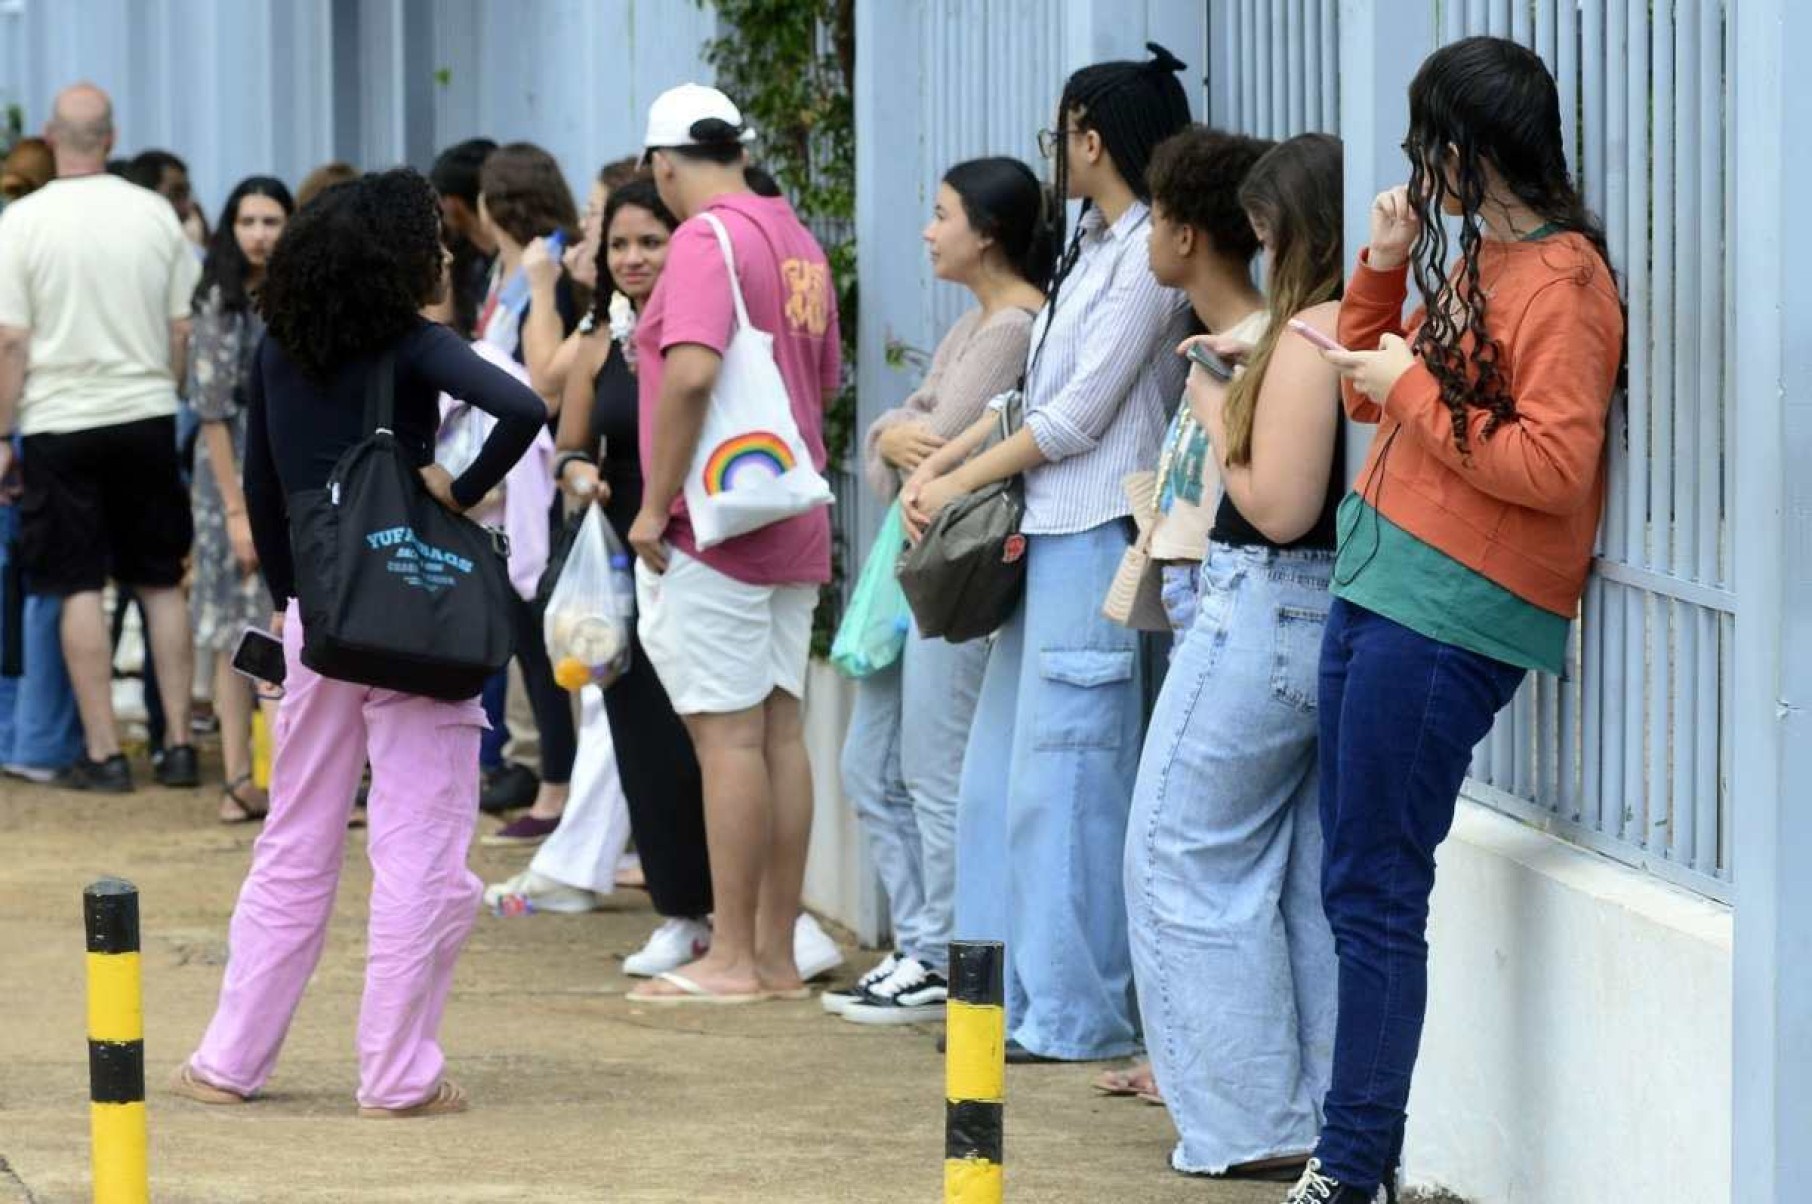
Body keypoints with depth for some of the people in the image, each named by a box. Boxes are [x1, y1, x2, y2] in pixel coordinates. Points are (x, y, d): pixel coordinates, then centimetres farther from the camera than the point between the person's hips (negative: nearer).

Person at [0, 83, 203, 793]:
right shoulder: (155, 215, 0)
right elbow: (186, 328, 5)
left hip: (60, 424, -3)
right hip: (147, 416, 3)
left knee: (79, 589, 2)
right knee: (162, 584, 11)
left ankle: (103, 753, 0)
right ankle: (179, 745, 10)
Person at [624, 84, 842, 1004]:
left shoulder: (706, 238, -13)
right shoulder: (797, 240, 14)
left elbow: (691, 373, -25)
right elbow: (826, 382, 24)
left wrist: (655, 505, -19)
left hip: (713, 526, -8)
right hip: (793, 527, 8)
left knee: (727, 736, -6)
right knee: (779, 731, 9)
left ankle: (733, 960, -5)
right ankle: (778, 954, 12)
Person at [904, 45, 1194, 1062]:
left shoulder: (1149, 257, -11)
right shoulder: (1095, 250, 18)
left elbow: (1076, 418, -13)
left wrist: (962, 482, -4)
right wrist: (936, 466, 9)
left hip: (1095, 537, -10)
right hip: (1047, 532, 10)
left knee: (1063, 778, -7)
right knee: (1001, 774, 10)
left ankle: (1078, 1015, -2)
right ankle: (1021, 996, 16)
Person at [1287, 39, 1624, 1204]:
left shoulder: (1562, 282, -13)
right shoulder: (1475, 263, 15)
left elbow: (1554, 469, -21)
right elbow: (1372, 399, 26)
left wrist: (1413, 388, -13)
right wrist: (1383, 273, 11)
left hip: (1449, 617, -9)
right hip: (1379, 587, 9)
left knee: (1375, 897, -7)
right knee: (1358, 891, 11)